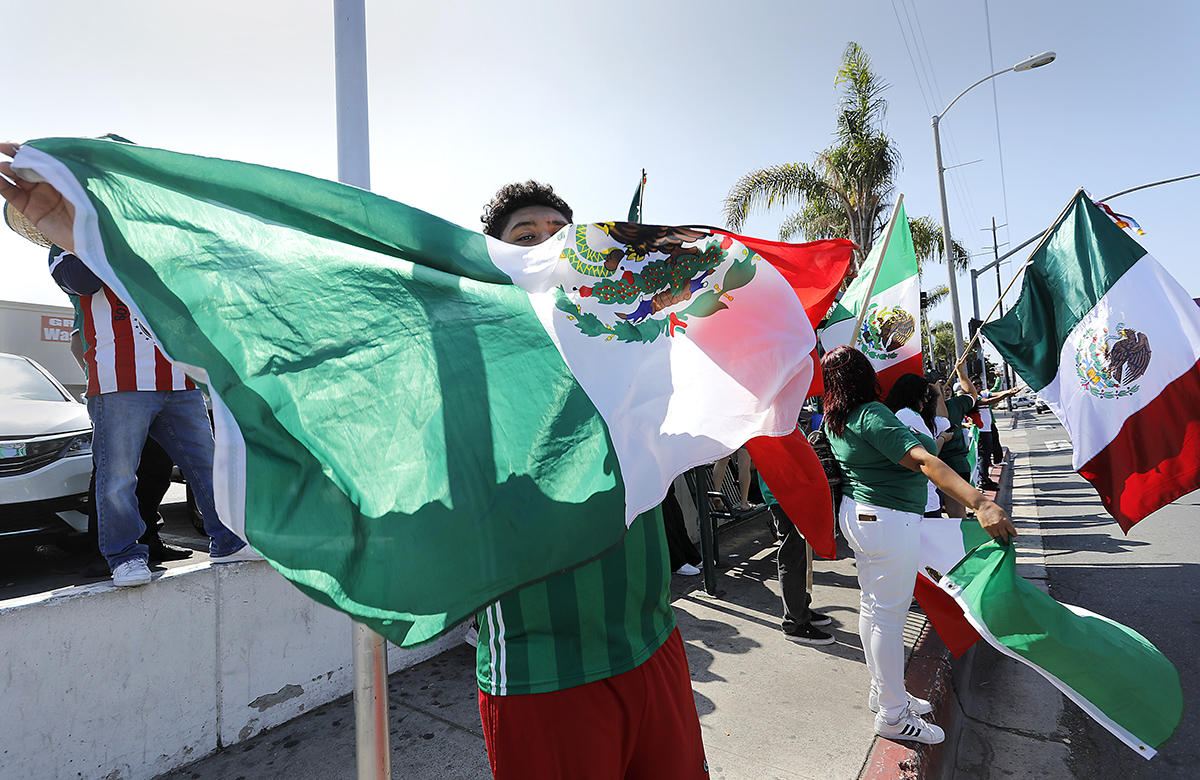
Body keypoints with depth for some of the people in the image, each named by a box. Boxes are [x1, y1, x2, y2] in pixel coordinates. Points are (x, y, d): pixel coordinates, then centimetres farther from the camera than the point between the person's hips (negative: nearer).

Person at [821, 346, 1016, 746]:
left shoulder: (834, 421, 2)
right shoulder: (872, 416, -23)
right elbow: (924, 461, -33)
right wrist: (980, 503, -39)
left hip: (854, 514, 9)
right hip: (890, 522, -9)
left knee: (871, 605, 19)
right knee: (889, 617, 2)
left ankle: (882, 691, 35)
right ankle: (893, 716, 15)